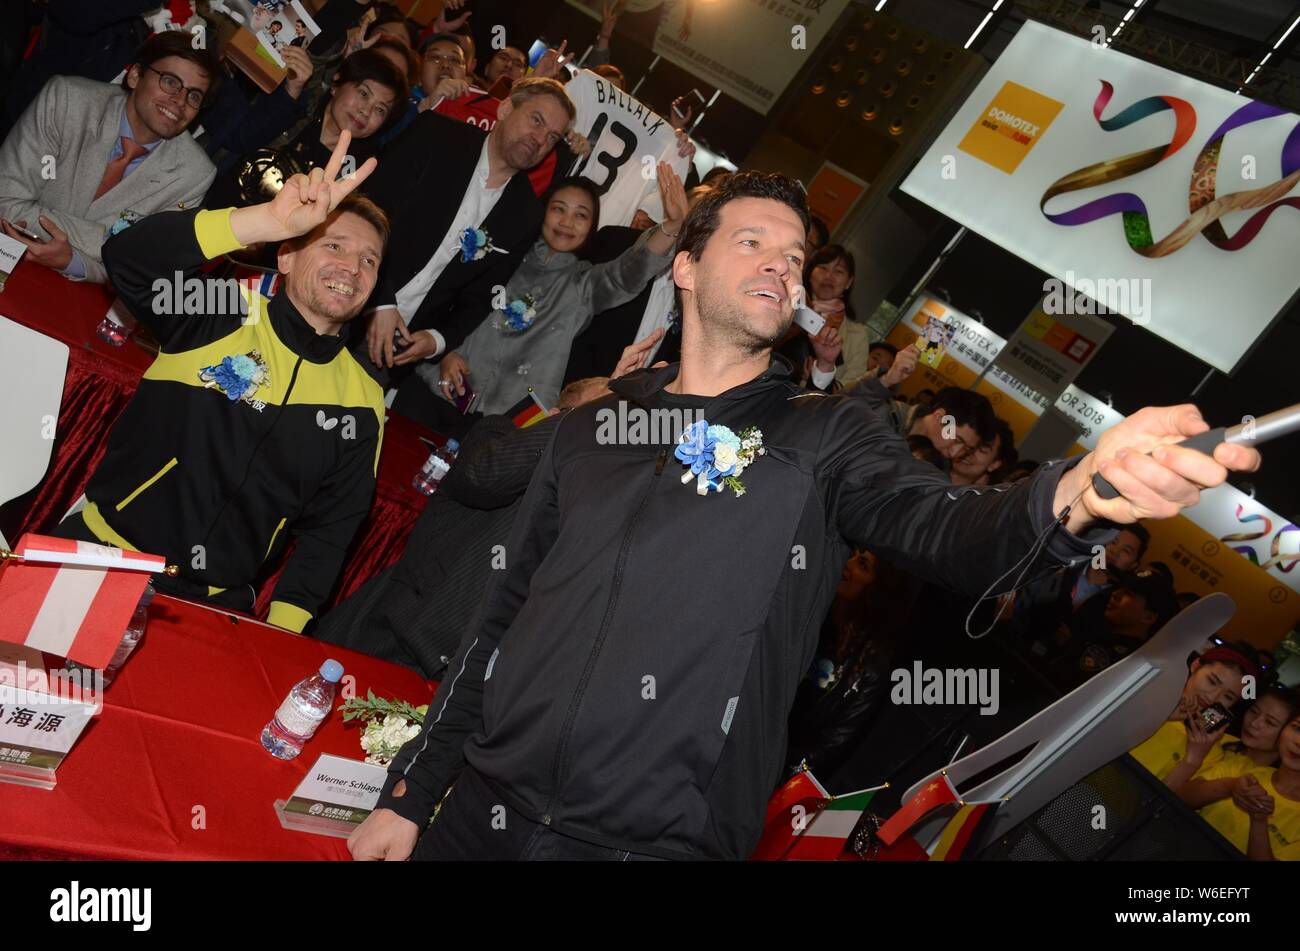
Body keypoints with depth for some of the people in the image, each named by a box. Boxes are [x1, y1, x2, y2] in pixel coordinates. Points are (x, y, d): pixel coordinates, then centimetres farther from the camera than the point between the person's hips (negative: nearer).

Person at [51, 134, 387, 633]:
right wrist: (272, 220, -30)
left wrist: (281, 632, -2)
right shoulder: (225, 316, -1)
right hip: (101, 552, -2)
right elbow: (127, 257, -20)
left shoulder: (361, 402, 4)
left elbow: (329, 531, 9)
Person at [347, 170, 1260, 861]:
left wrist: (1074, 493, -38)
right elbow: (502, 619, 10)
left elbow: (950, 534, -16)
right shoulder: (592, 427, 8)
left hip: (657, 843, -2)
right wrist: (409, 792, 10)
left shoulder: (826, 436, 2)